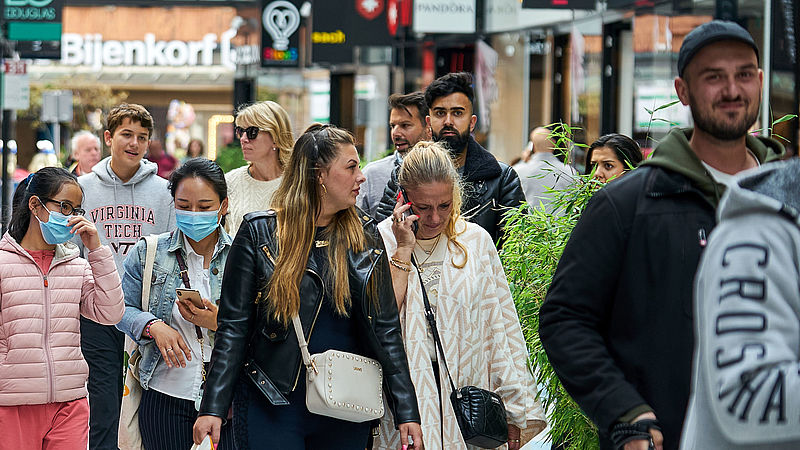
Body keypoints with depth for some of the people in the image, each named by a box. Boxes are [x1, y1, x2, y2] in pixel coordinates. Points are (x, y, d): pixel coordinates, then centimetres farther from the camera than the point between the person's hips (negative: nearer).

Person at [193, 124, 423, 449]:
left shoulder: (364, 236, 7)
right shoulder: (259, 232, -3)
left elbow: (386, 329, 7)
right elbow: (233, 327, -4)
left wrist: (406, 412, 1)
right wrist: (213, 408, -12)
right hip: (273, 406, -3)